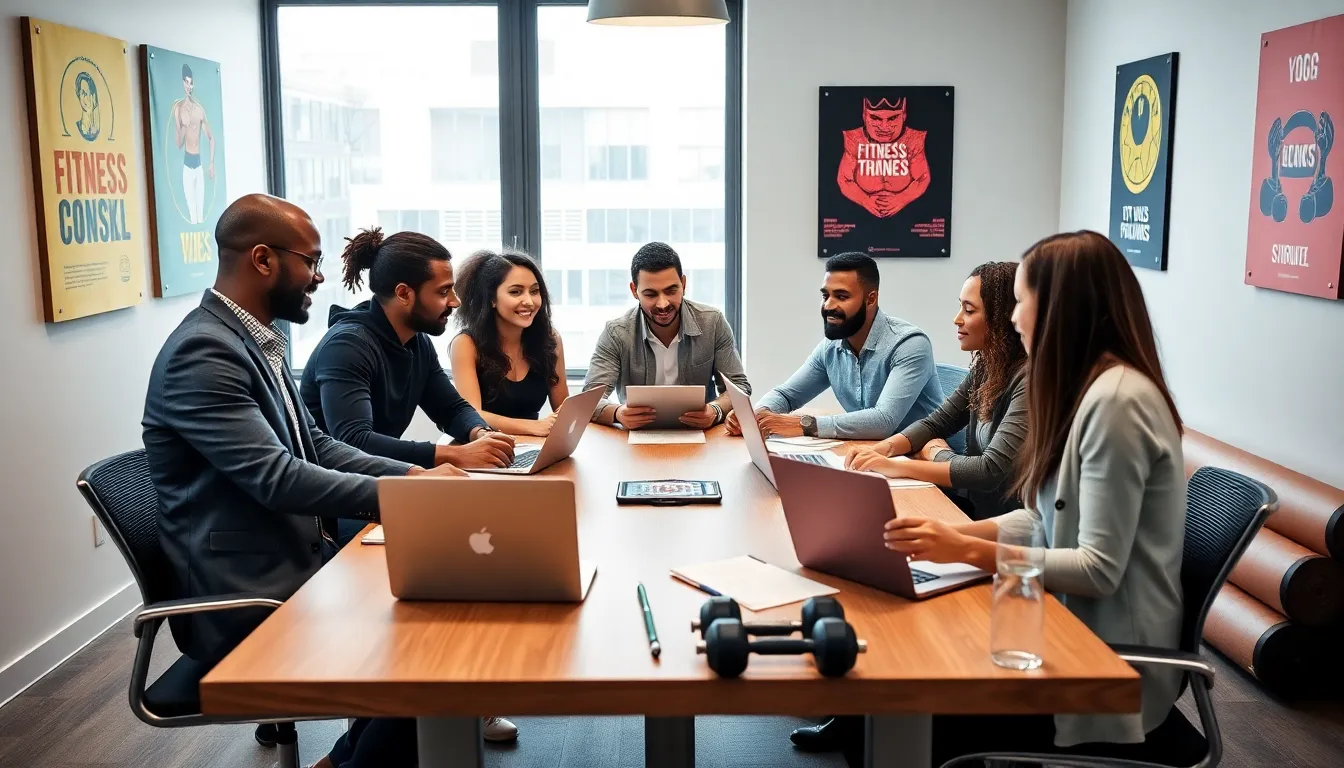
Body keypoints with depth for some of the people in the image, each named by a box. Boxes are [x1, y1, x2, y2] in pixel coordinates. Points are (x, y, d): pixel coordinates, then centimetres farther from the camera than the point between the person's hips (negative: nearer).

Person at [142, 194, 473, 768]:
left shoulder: (256, 341, 11)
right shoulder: (203, 352, -20)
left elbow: (315, 446, 13)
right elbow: (278, 478, -26)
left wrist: (413, 476, -1)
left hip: (295, 564, 9)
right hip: (247, 601, -9)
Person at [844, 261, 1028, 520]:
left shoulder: (1029, 379, -20)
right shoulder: (985, 366, 4)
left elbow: (992, 470, -25)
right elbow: (935, 423, 11)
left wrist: (897, 466, -22)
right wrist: (883, 449, -7)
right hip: (975, 509, 6)